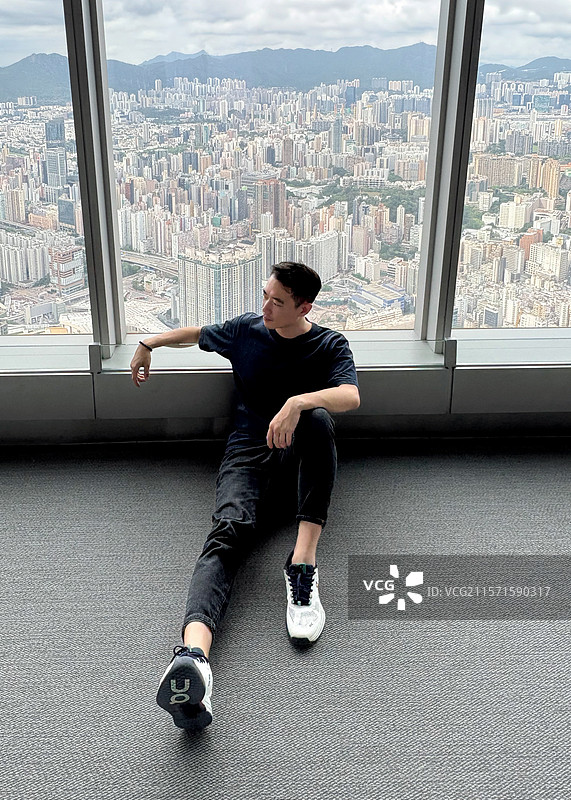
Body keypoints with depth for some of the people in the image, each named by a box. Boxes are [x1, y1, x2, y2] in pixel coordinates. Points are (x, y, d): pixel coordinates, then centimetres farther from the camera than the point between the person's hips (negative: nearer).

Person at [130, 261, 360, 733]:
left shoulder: (330, 345, 2)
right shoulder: (245, 330, 10)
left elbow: (351, 397, -18)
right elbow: (198, 334, 32)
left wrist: (298, 402, -36)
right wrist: (149, 344, 30)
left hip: (298, 446, 0)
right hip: (249, 448, 0)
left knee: (318, 418, -38)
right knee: (230, 530, -32)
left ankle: (303, 564, -42)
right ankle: (192, 654, -62)